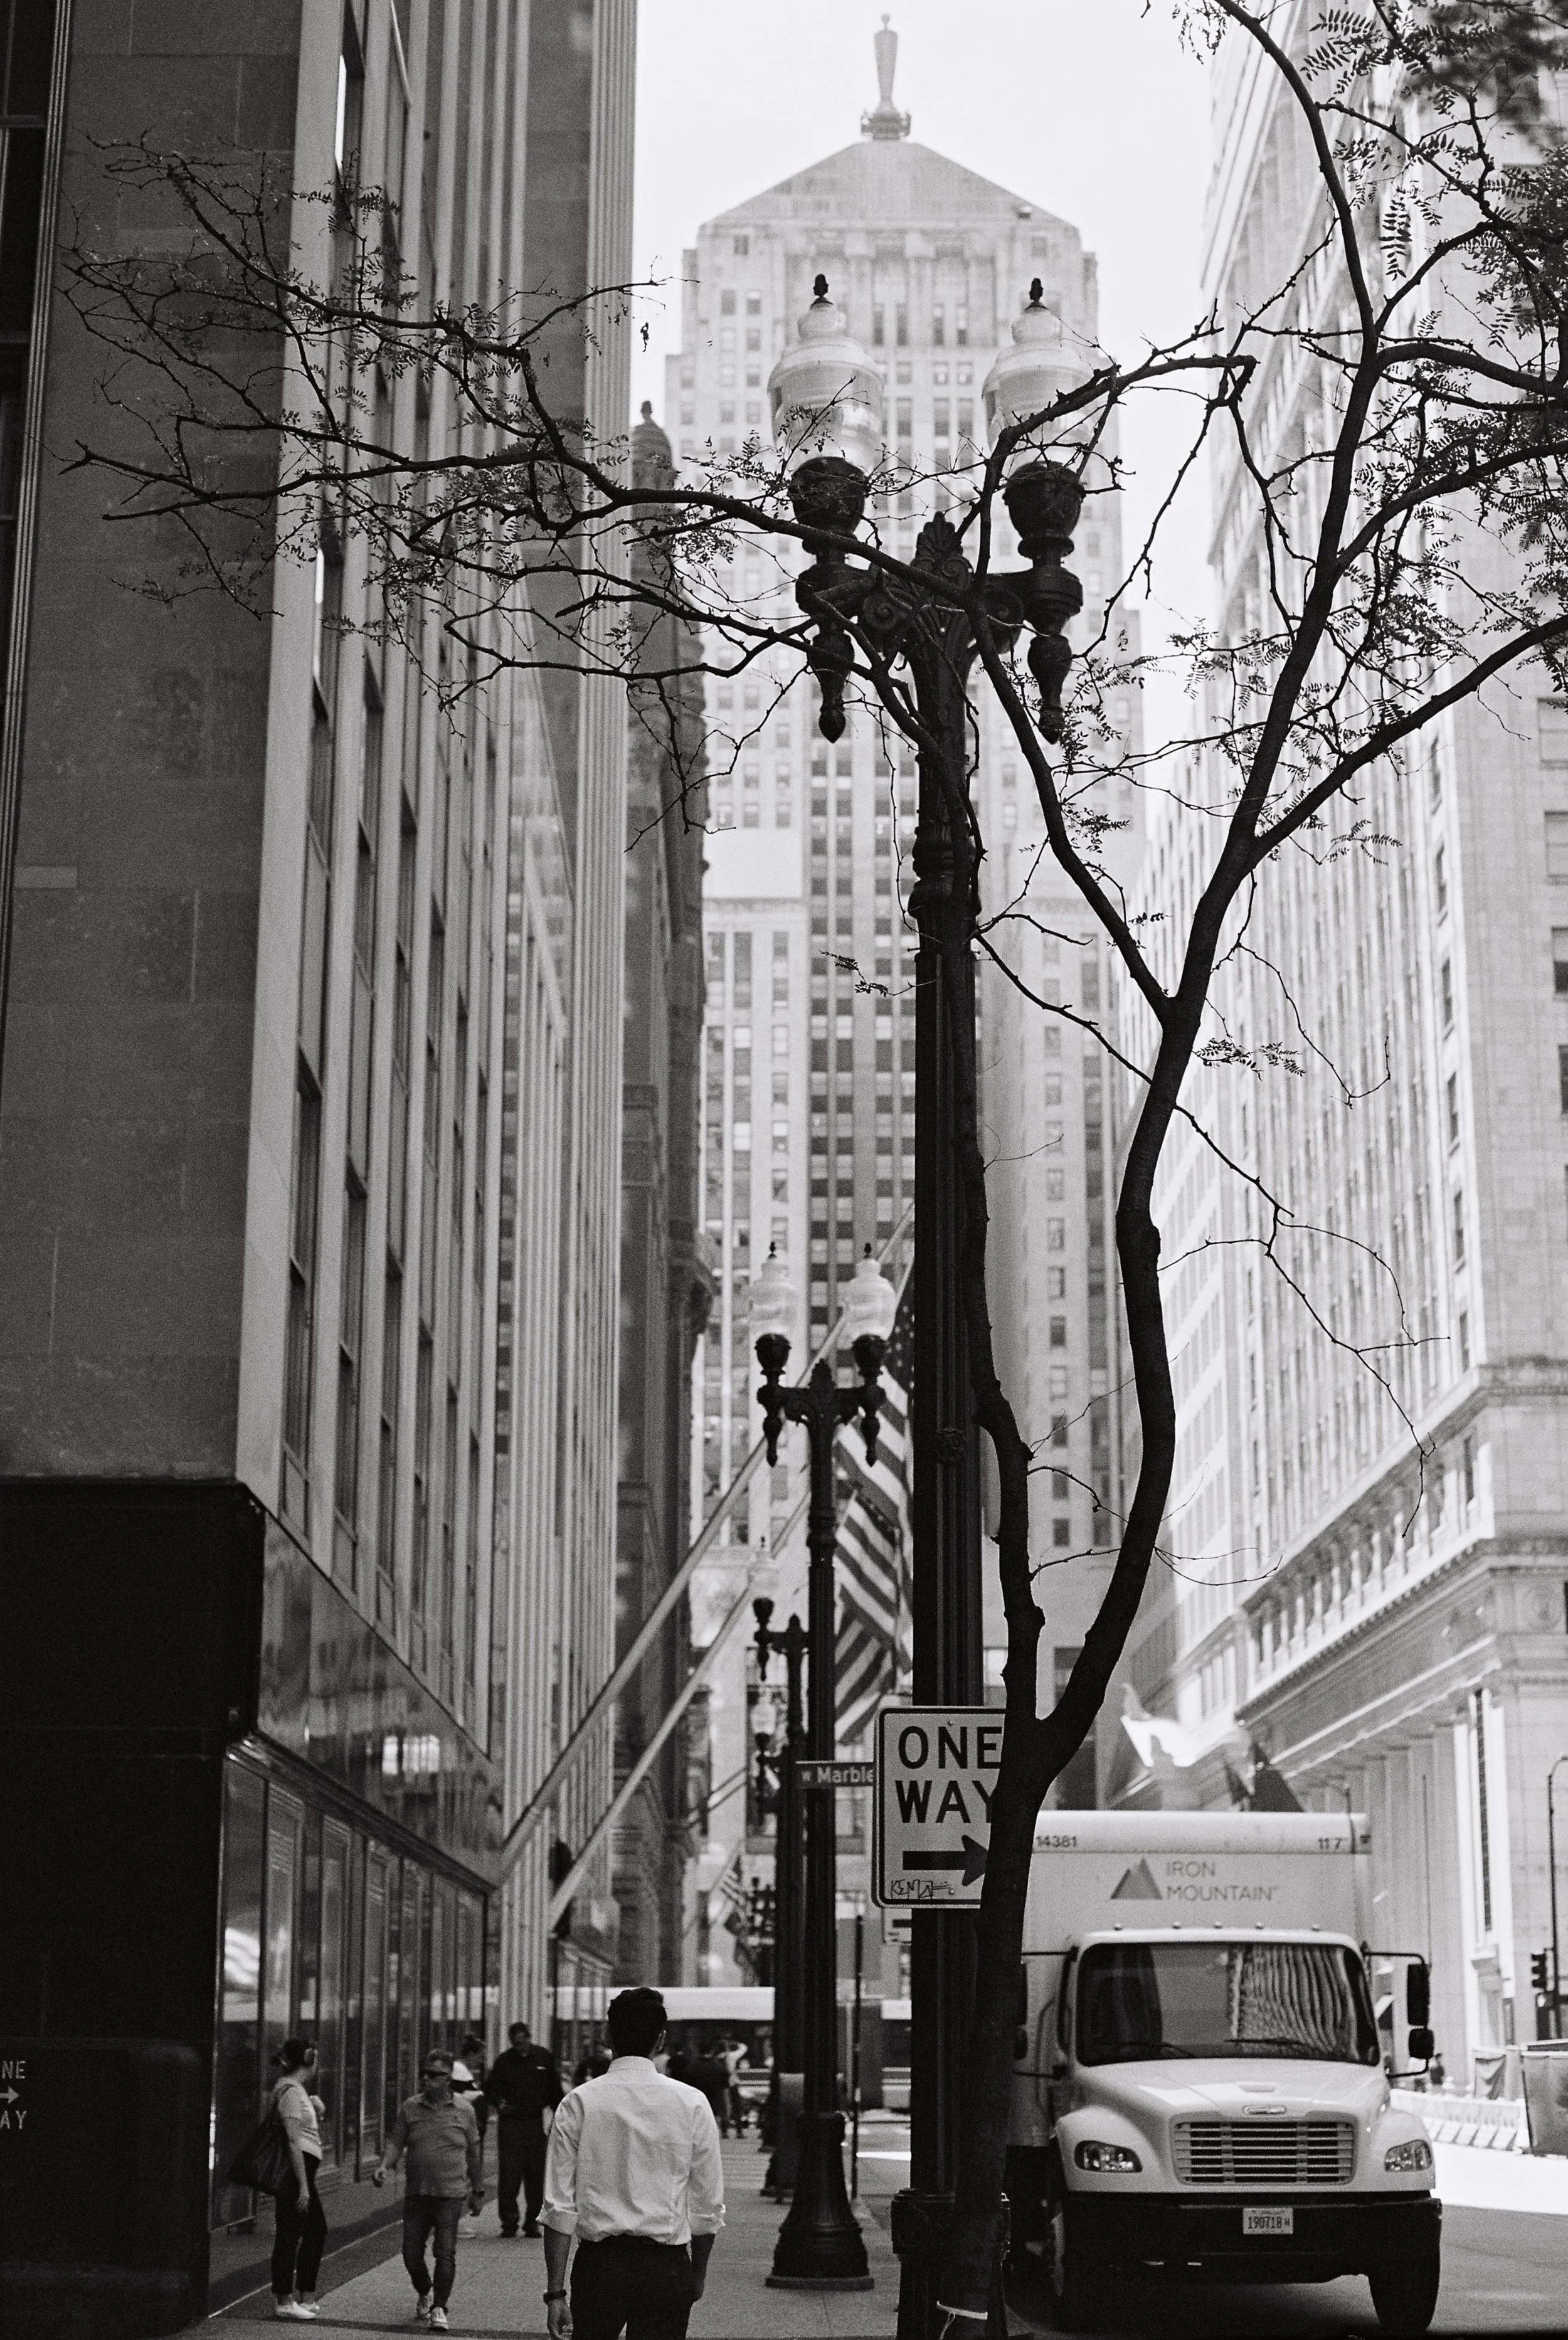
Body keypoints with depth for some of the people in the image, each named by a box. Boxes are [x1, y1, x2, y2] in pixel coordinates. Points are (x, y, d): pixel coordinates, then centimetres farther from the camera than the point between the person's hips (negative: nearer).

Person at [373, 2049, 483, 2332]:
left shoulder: (464, 2111, 3)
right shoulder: (409, 2108, 4)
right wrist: (384, 2167, -15)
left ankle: (439, 2309, 0)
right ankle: (423, 2296, 32)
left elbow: (473, 2153, 11)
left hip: (450, 2194, -2)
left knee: (445, 2253, -10)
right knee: (411, 2252, 5)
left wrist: (477, 2191, 15)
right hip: (417, 2192, 2)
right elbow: (397, 2144, 5)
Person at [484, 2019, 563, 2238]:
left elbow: (554, 2090, 12)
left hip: (535, 2122, 2)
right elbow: (491, 2088, 7)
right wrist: (500, 2103, -13)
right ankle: (509, 2222, 0)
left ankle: (532, 2222, 13)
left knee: (535, 2175, 4)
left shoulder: (544, 2058, 6)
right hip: (510, 2122, -2)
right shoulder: (504, 2061, 2)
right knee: (509, 2173, -5)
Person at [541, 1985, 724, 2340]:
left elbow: (560, 2207, -4)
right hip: (667, 2268, 0)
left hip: (598, 2261, 0)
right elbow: (708, 2208, 1)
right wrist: (697, 2276, 14)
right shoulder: (692, 2104, -2)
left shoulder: (578, 2103, -2)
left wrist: (556, 2292, -2)